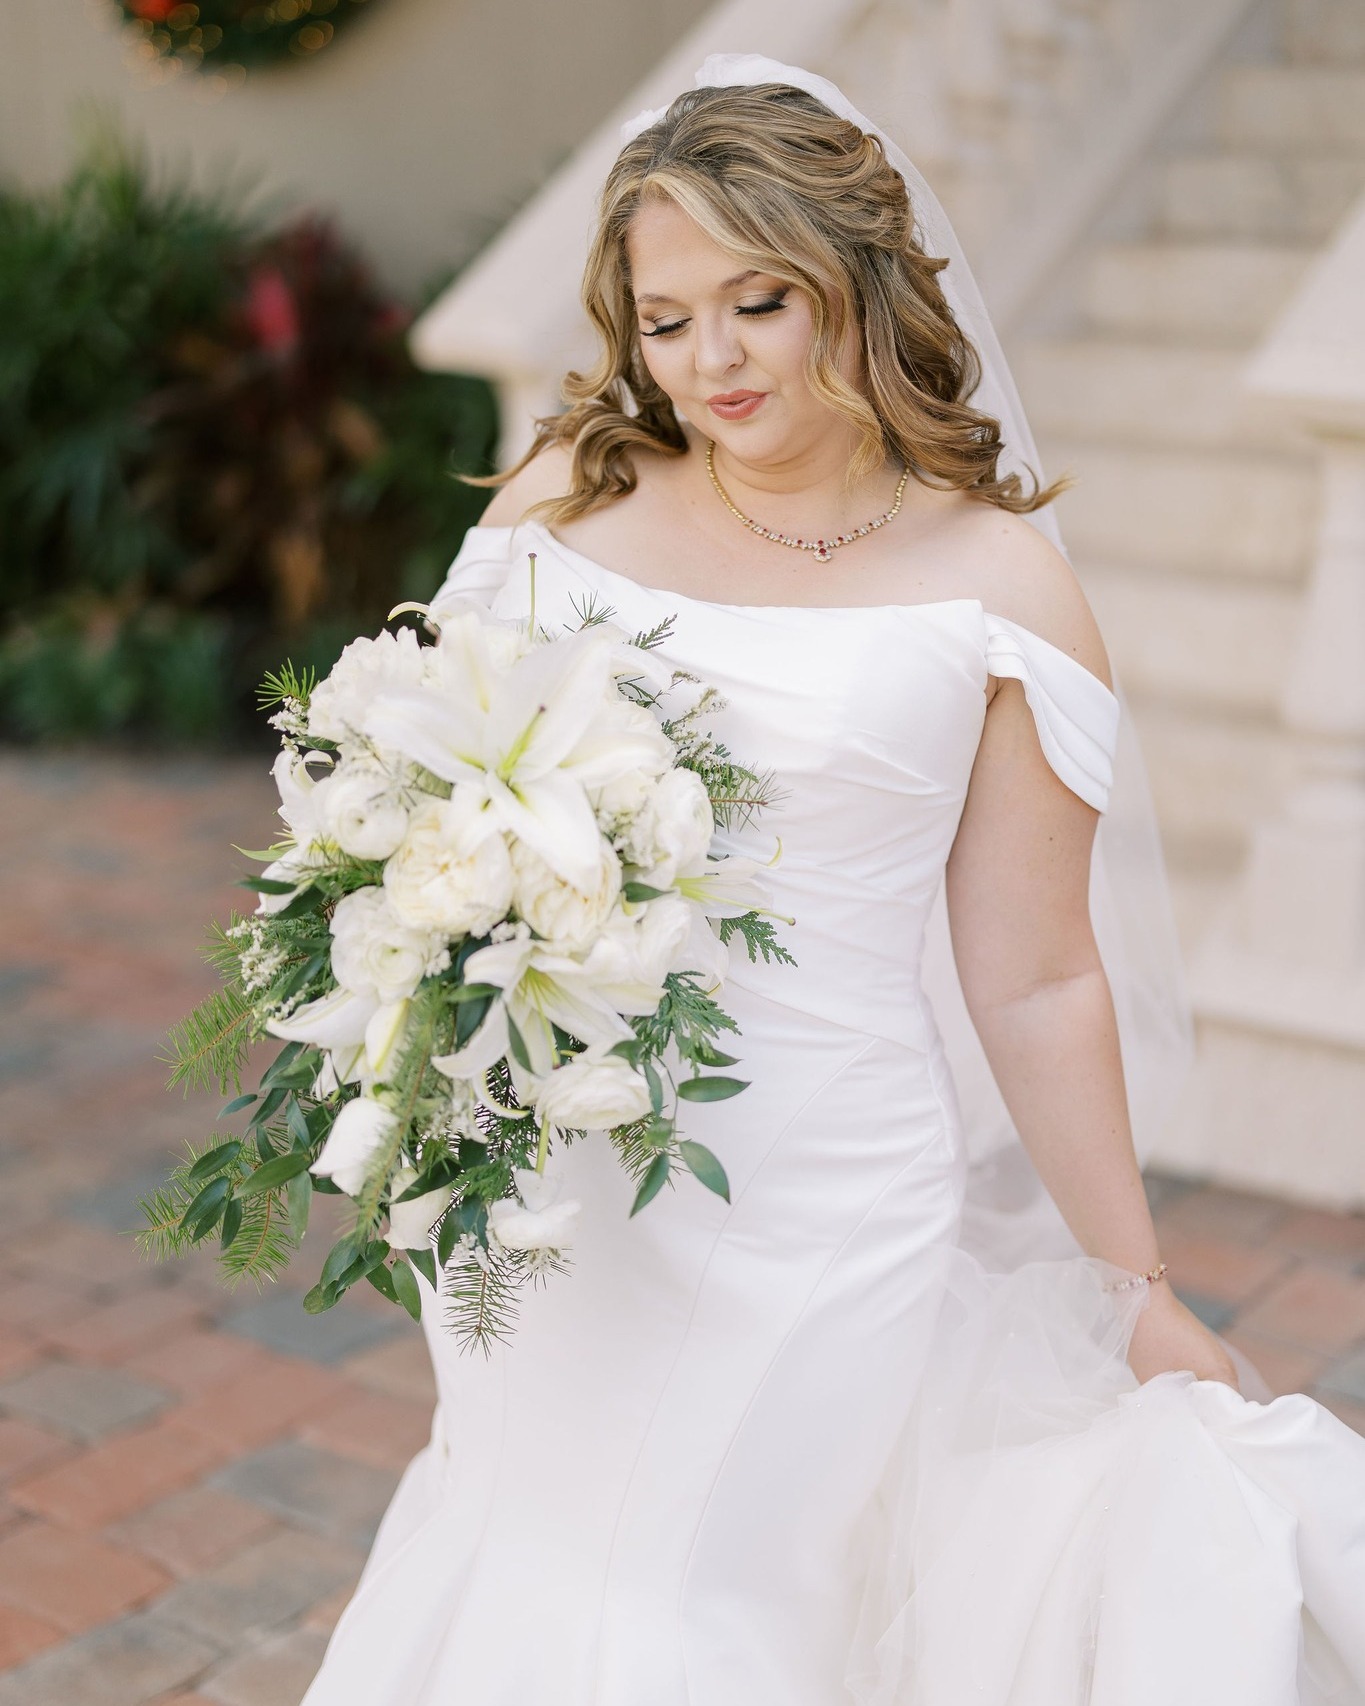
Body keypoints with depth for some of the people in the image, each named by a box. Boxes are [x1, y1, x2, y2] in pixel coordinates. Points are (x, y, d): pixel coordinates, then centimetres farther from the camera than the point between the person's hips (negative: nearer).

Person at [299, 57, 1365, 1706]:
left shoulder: (996, 586, -5)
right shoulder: (566, 498, 2)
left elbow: (1035, 986, 0)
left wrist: (1144, 1298, 4)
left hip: (812, 1212, -3)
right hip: (540, 1178, 3)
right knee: (519, 1572, 20)